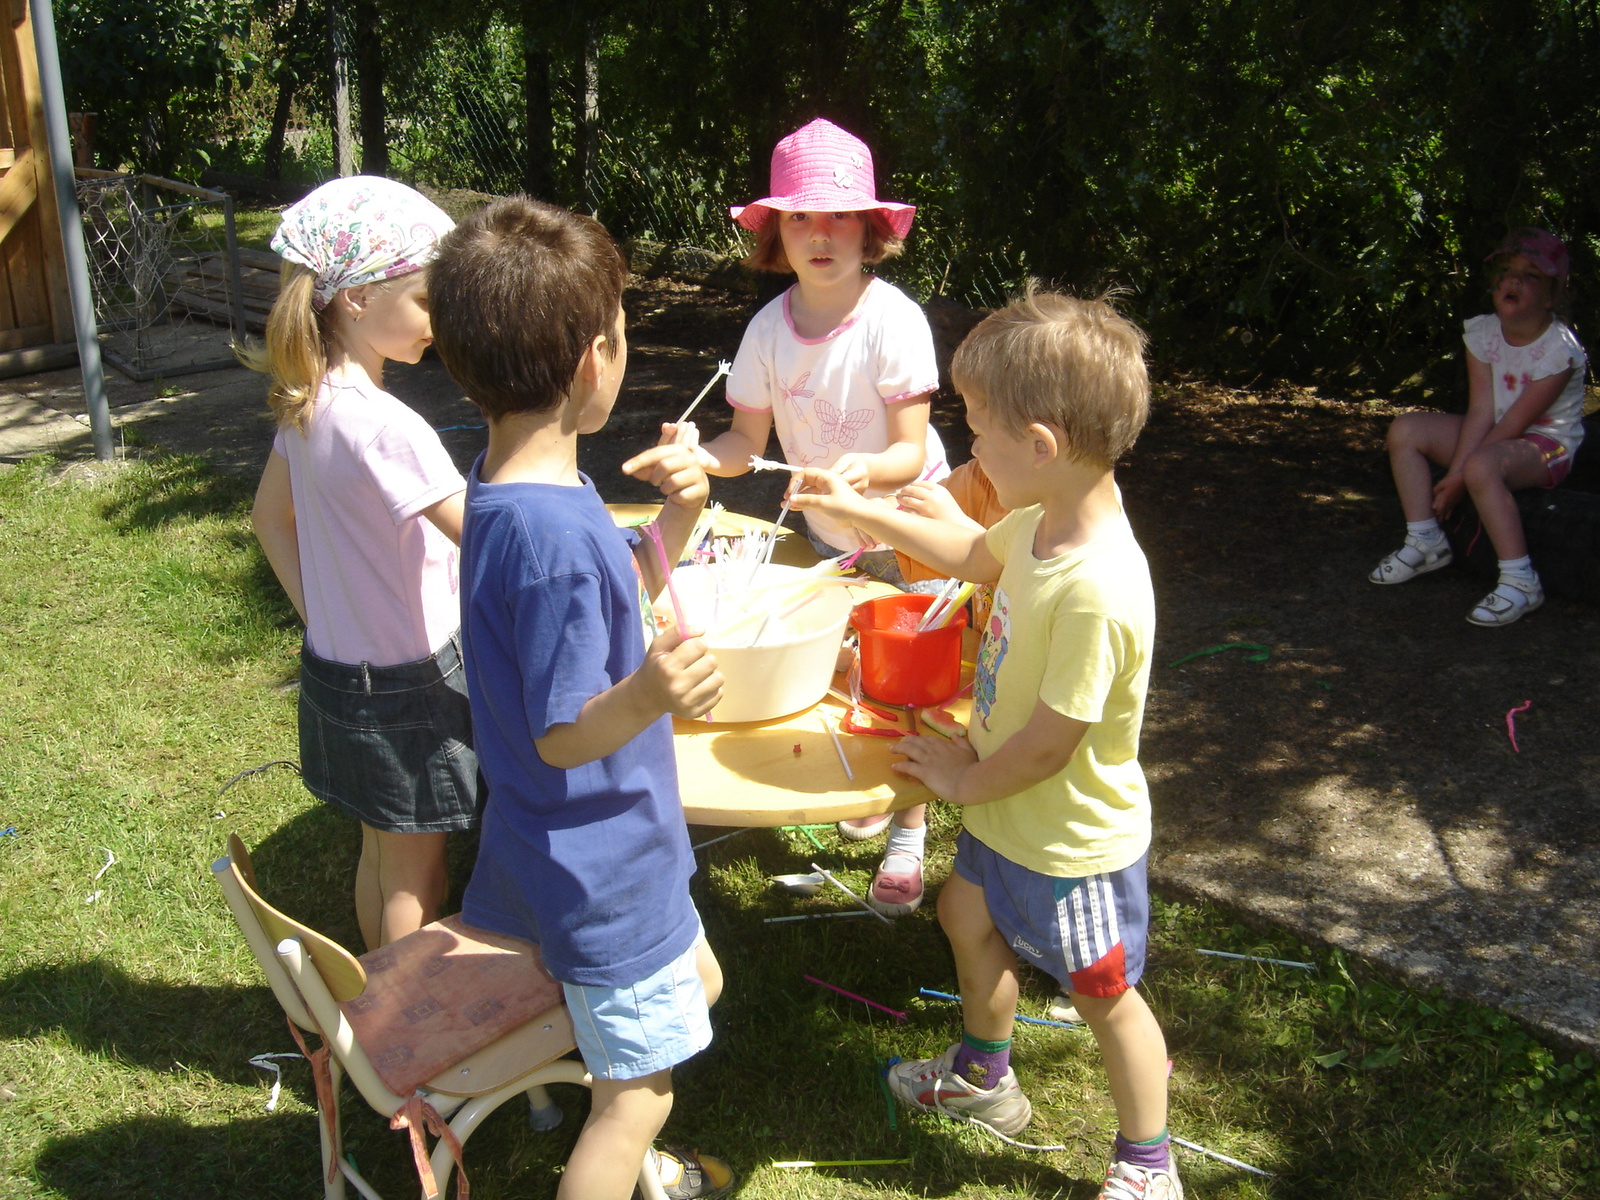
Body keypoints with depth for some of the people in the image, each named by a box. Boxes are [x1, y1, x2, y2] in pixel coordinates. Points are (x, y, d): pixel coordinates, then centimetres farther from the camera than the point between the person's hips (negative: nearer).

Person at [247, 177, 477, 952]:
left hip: (339, 668, 9)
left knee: (380, 854, 25)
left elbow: (271, 517, 13)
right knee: (416, 880, 9)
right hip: (405, 685, -9)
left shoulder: (308, 400, 0)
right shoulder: (384, 427, -28)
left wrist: (323, 617, 12)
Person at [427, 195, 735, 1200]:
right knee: (638, 1094, 8)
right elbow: (561, 736, -26)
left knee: (696, 984, 29)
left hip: (612, 845, 10)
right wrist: (641, 698, -45)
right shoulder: (554, 535, -32)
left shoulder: (517, 483, -2)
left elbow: (615, 596, 11)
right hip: (602, 866, -10)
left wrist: (678, 514, -4)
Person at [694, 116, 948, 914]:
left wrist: (864, 469, -47)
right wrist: (704, 458, -30)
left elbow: (910, 451, -25)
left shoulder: (893, 320, -25)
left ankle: (908, 834, 13)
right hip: (827, 532, 5)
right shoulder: (769, 328, -12)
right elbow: (749, 438, -8)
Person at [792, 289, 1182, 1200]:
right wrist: (861, 511, 14)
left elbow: (1049, 744, -30)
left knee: (1105, 993, 11)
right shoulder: (1044, 522, -10)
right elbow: (973, 555, 14)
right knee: (972, 920, 28)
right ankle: (985, 1077, 54)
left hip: (1075, 841, -9)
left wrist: (969, 780, -12)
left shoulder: (1097, 592, -38)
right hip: (1011, 812, 9)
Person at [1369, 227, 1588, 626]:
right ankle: (1426, 543, -1)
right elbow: (1481, 411, -8)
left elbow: (1513, 423, -21)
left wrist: (1458, 477, -22)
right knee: (1406, 429, -8)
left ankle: (1520, 582, -30)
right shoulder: (1482, 332, -4)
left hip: (1548, 444, -7)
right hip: (1496, 436, 7)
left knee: (1482, 465, -38)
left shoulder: (1559, 349, -21)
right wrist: (1454, 472, -19)